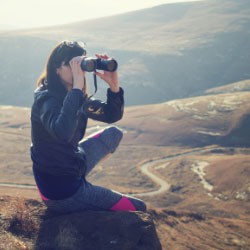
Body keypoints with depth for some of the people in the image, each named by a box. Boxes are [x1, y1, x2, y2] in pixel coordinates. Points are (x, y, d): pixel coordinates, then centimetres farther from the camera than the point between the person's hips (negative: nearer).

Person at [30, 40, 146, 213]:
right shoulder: (46, 99, -25)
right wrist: (77, 86, -41)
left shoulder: (76, 96, 1)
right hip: (61, 190, -9)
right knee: (138, 209, 1)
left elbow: (112, 115, 4)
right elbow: (63, 132, -46)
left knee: (114, 134, 24)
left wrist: (114, 85, -14)